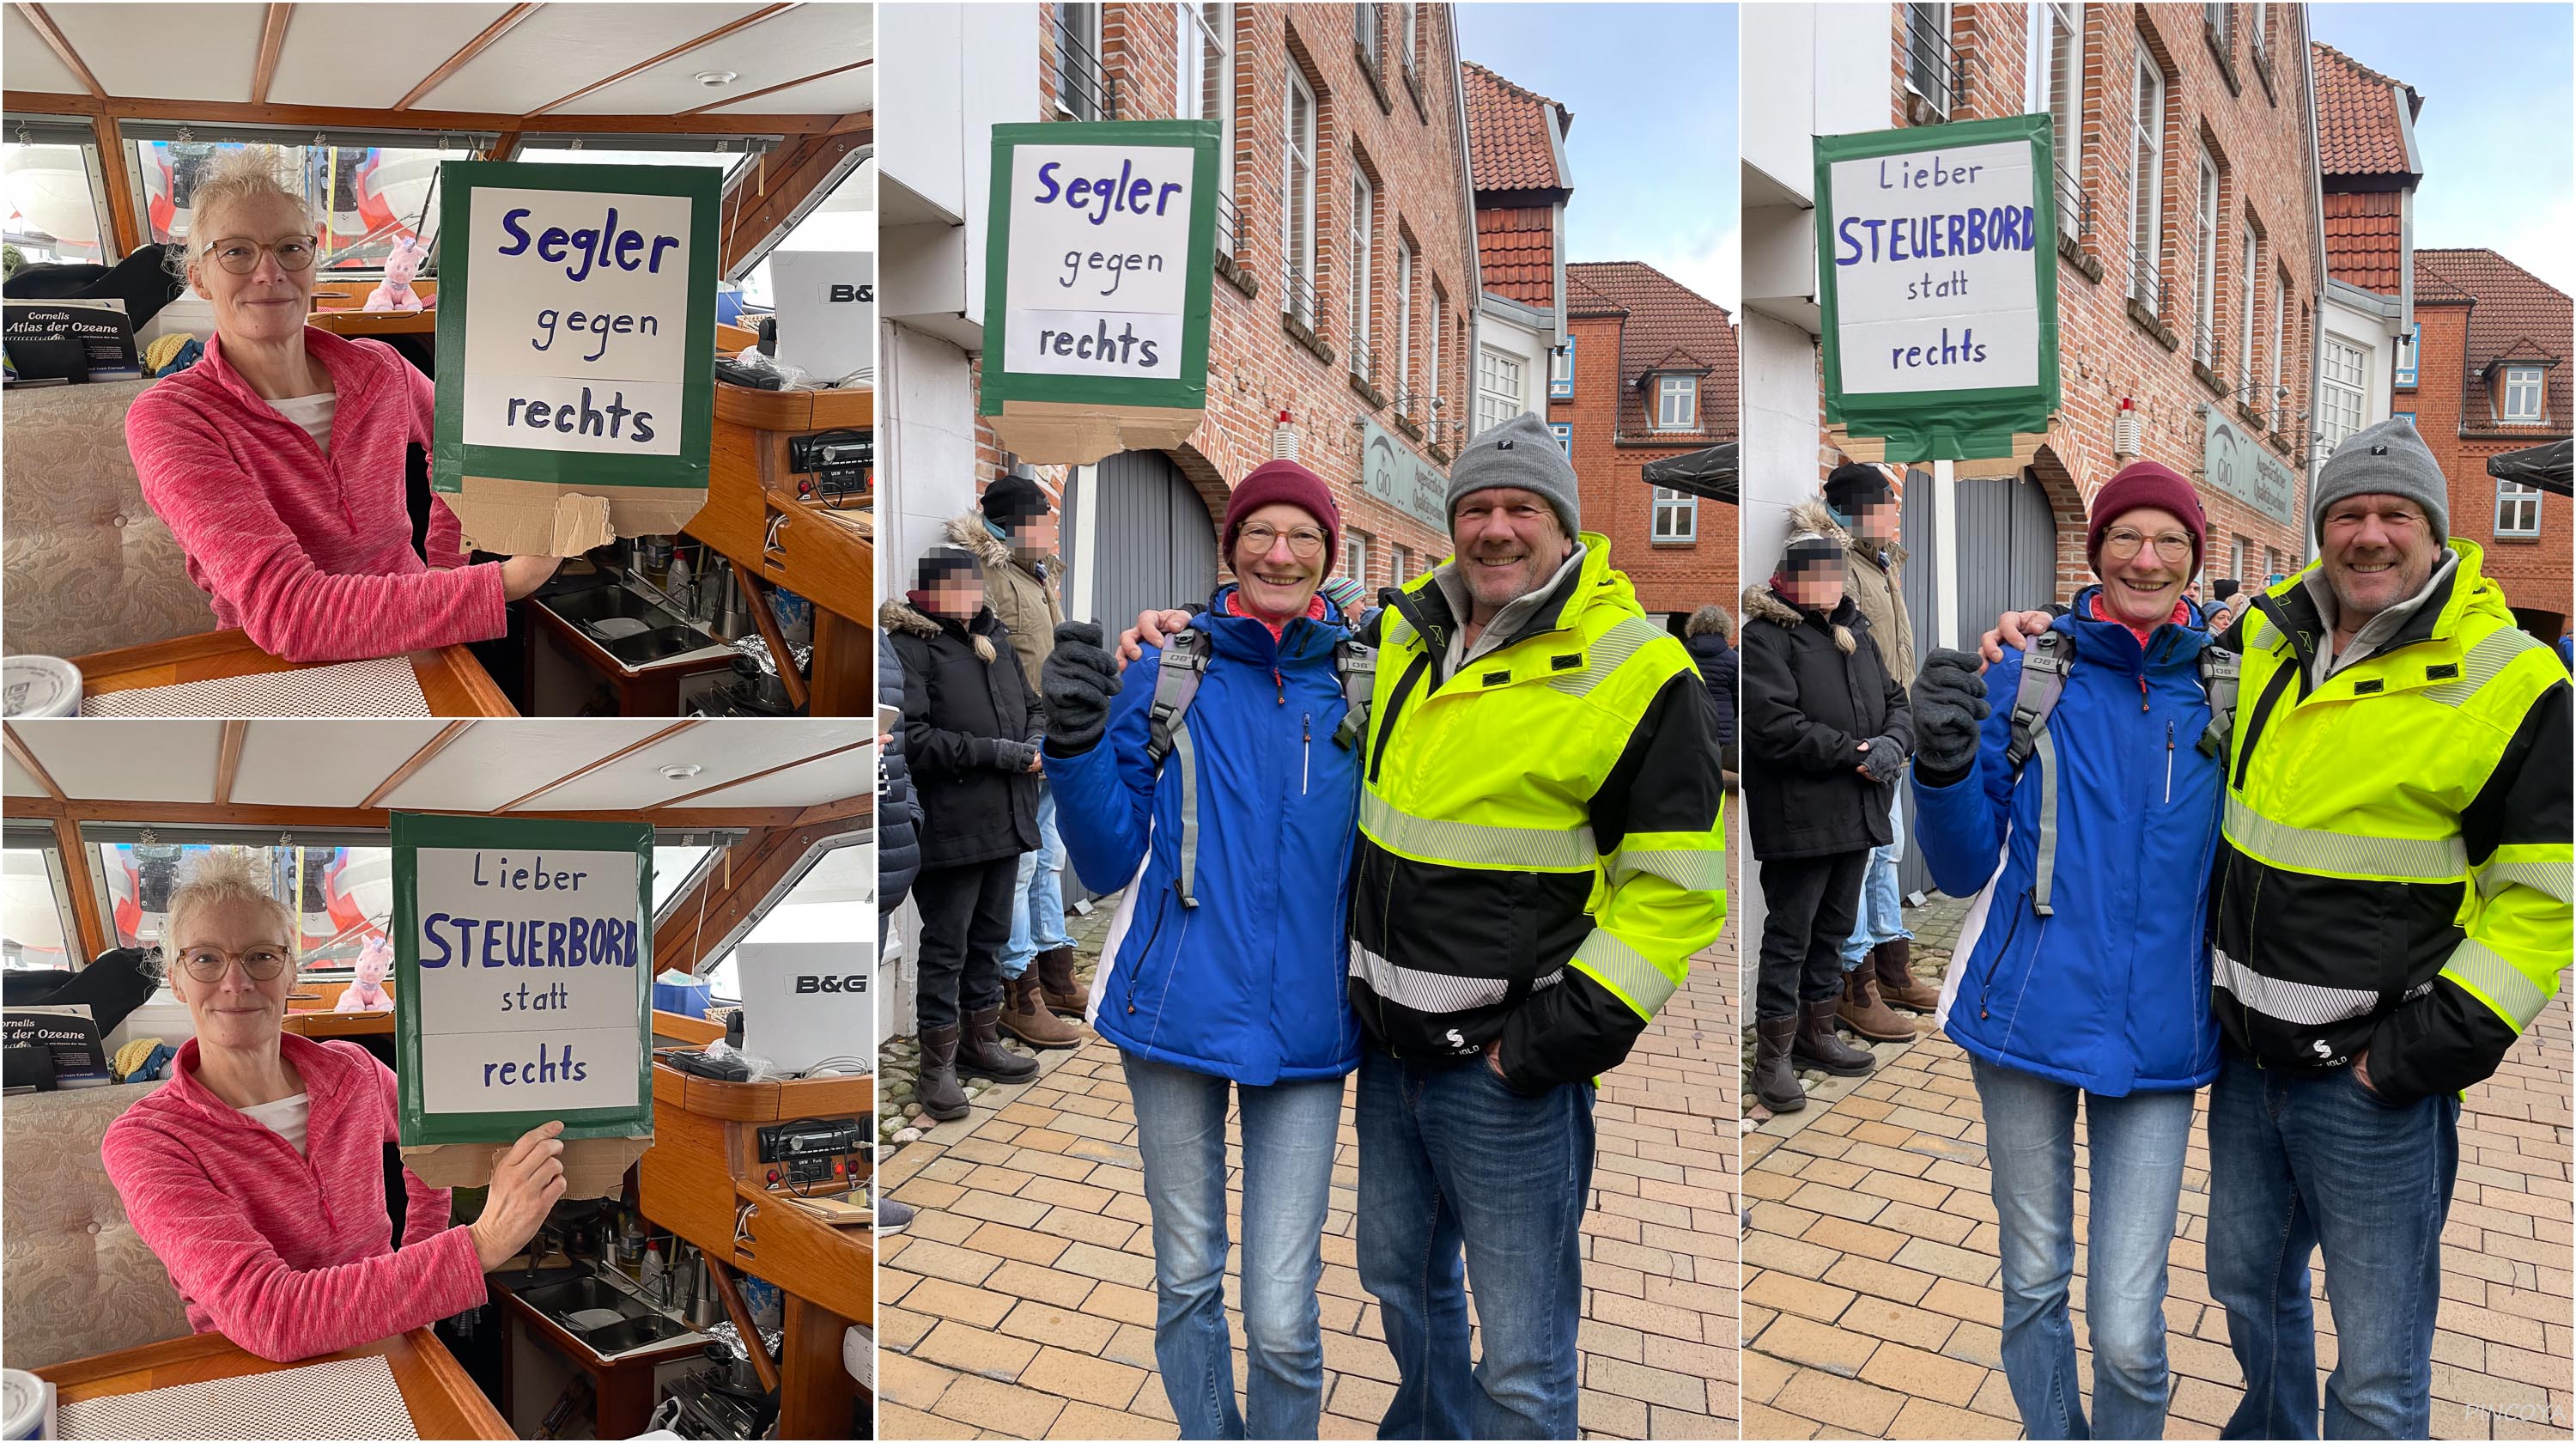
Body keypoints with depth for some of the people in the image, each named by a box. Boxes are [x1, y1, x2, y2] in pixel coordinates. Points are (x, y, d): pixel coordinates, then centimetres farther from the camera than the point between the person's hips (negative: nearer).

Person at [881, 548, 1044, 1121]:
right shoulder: (908, 647, -12)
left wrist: (1035, 741, 1)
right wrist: (998, 753, -20)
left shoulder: (995, 641, 13)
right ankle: (938, 1063, 13)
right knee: (945, 944, 2)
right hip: (950, 824, -7)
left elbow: (1033, 707, 24)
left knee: (990, 935, 18)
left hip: (1005, 818, 7)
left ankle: (981, 1040, 33)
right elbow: (913, 740, -21)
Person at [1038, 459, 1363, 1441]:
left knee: (1281, 1314, -1)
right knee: (1187, 1275, 14)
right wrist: (1077, 743, -13)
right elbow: (1110, 863, 2)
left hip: (1304, 1026, 0)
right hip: (1175, 1015, 1)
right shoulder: (1166, 675, 1)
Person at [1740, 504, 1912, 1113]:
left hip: (1857, 811, 8)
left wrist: (1893, 743, -6)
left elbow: (1896, 702, 17)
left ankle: (1817, 1034, 32)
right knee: (1789, 935, -2)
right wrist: (1853, 752, -18)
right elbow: (1773, 726, -19)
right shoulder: (1766, 636, -9)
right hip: (1798, 816, -8)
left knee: (1833, 928, 18)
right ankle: (1774, 1056, 7)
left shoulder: (1856, 630, 16)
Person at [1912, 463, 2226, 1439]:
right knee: (2034, 1283, 14)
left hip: (2156, 1039, 0)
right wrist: (1945, 766, -15)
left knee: (2128, 1331, -4)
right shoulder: (2028, 678, 0)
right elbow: (1965, 867, 1)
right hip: (2026, 1019, 0)